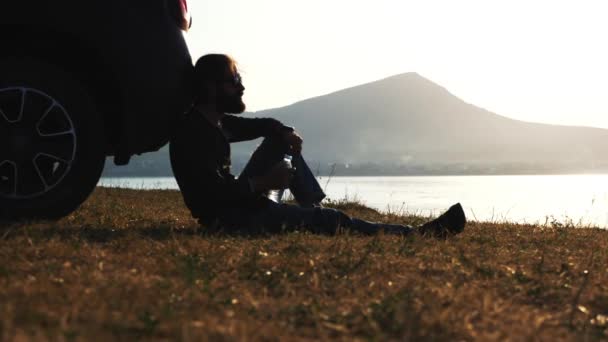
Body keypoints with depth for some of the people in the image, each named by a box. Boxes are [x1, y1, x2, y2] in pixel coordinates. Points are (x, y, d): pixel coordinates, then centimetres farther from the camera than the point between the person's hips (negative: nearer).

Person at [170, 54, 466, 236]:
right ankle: (417, 234, -5)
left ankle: (316, 209, 5)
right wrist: (262, 183, -24)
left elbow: (261, 125, 25)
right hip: (226, 216, -10)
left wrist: (286, 132, 2)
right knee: (331, 220, -11)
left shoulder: (216, 120, 9)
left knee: (279, 140, 14)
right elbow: (214, 192, -30)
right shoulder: (194, 132, -20)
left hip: (239, 199, 10)